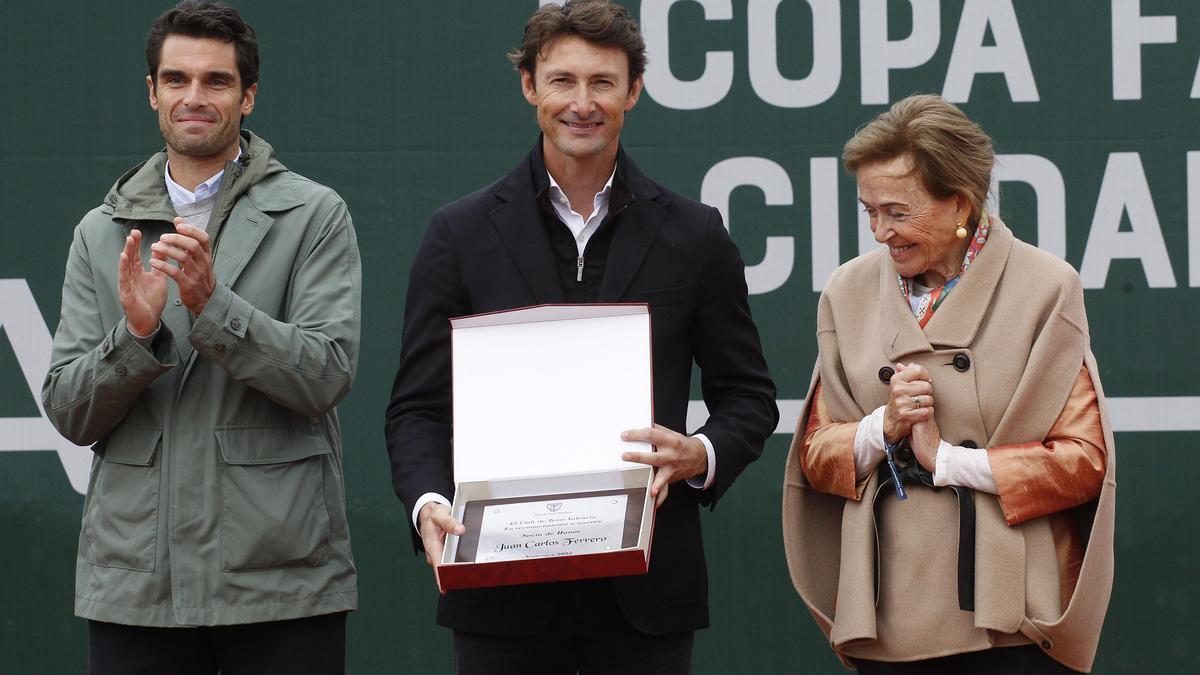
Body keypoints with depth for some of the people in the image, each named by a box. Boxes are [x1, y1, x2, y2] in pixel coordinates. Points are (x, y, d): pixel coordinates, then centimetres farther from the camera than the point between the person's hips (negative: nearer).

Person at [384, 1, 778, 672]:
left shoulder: (695, 235, 7)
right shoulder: (461, 233, 6)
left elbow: (749, 397, 11)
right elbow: (418, 406, 5)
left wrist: (702, 455, -11)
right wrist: (429, 502, -15)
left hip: (644, 588, 0)